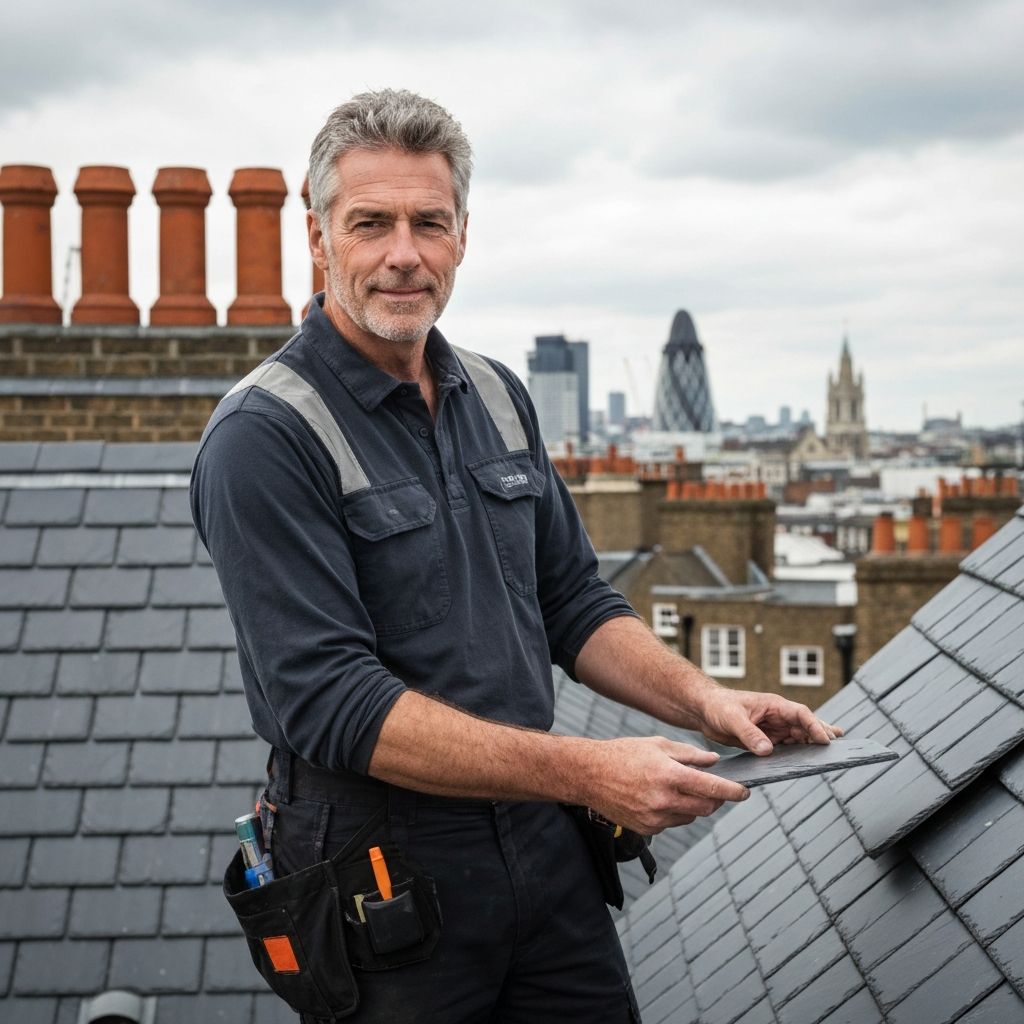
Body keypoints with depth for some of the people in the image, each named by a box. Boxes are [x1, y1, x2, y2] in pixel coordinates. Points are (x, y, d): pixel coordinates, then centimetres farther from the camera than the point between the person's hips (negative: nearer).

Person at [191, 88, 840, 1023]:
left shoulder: (498, 396, 7)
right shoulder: (264, 438, -16)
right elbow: (331, 703, -23)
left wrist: (702, 699, -5)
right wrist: (583, 771, -27)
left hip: (545, 845, 6)